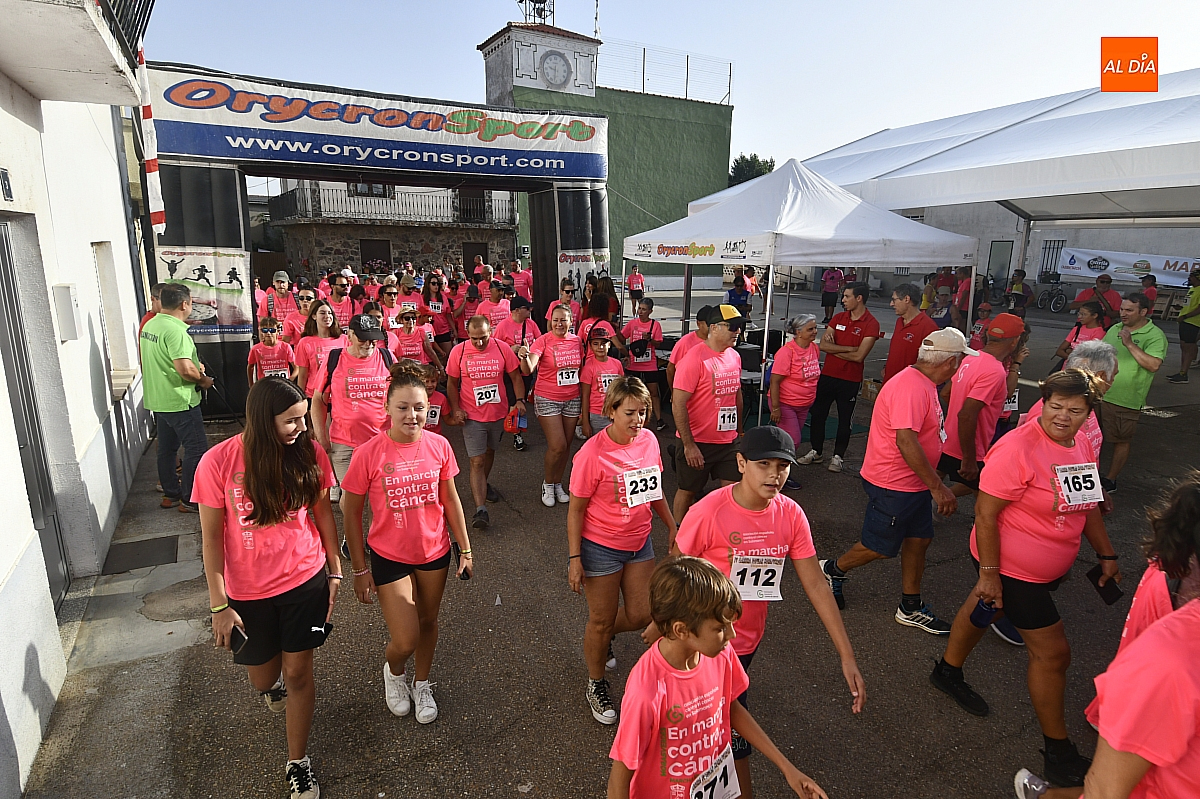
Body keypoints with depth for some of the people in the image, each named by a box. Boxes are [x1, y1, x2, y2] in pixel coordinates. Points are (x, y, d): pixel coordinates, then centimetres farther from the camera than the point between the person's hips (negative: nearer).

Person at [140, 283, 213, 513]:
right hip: (180, 401, -10)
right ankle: (189, 500, 4)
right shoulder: (175, 330, -22)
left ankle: (170, 494, 28)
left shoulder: (150, 324, 9)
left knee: (166, 448, 17)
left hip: (157, 399, 10)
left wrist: (194, 365, 11)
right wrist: (203, 379, -12)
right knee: (196, 449, -2)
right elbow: (185, 369, -30)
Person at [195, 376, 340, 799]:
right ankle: (273, 682, 59)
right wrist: (219, 604, -8)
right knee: (262, 677, 19)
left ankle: (298, 763, 32)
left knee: (298, 673, 10)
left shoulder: (309, 452, -13)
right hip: (248, 591, 0)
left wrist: (334, 570, 2)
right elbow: (211, 536, -10)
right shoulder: (219, 461, -18)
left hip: (305, 580, 0)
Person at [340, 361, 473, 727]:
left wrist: (465, 548, 5)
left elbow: (450, 499, 1)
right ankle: (393, 671, 38)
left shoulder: (439, 446, -11)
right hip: (389, 557, -3)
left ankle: (422, 683, 48)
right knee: (405, 641, 1)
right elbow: (351, 512, -9)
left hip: (435, 552, 3)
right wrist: (359, 569, -5)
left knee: (428, 621, 20)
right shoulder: (369, 454, -20)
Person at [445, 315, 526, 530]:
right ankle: (480, 510, -8)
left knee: (490, 451, 23)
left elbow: (515, 376, 3)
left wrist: (519, 400, -9)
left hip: (498, 413, 3)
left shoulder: (502, 349, -7)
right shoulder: (458, 351, -8)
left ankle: (483, 486, 49)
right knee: (477, 461, -7)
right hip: (472, 416, -3)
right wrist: (455, 409, -7)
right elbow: (452, 383, 1)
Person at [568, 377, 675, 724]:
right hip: (600, 547, -5)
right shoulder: (592, 453, -22)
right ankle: (596, 685, 36)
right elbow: (576, 509, -15)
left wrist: (672, 527, 14)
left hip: (639, 542, 6)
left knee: (642, 615, 13)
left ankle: (603, 636, 46)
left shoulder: (649, 440, -5)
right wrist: (574, 558, -15)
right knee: (602, 620, 10)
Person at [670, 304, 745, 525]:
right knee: (688, 491, 10)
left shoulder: (734, 356, 6)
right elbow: (678, 405, -19)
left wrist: (739, 430, 19)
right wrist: (688, 444, -20)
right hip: (697, 442, -6)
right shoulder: (695, 358, -17)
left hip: (727, 441, 6)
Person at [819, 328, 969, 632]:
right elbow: (905, 440, -31)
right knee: (879, 547, 4)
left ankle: (911, 608, 27)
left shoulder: (924, 384, 9)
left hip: (914, 482, 10)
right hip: (893, 484, -10)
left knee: (918, 540, 15)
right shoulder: (911, 387, -25)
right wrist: (937, 487, -28)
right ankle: (833, 569, 27)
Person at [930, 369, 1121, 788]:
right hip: (1010, 567, -8)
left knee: (983, 610, 25)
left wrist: (1106, 554, 15)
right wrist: (989, 573, -23)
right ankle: (1058, 751, 21)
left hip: (1051, 567, 8)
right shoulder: (1018, 448, -28)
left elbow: (1086, 503, 14)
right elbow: (985, 513, -26)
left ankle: (948, 671, 49)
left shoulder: (1083, 446, -1)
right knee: (1052, 651, 2)